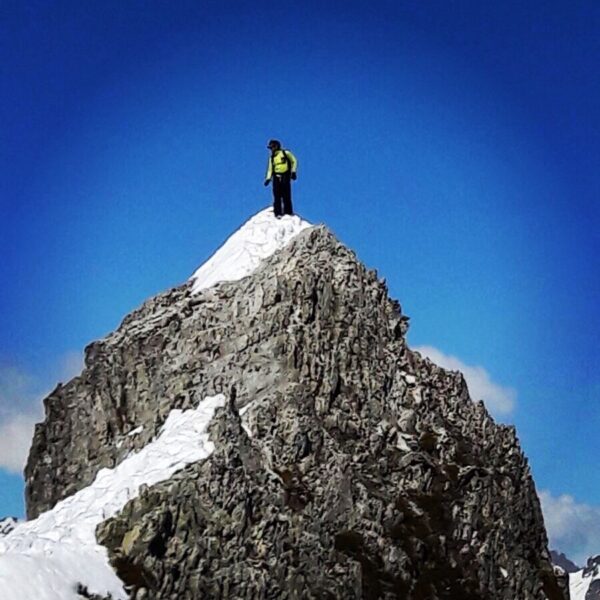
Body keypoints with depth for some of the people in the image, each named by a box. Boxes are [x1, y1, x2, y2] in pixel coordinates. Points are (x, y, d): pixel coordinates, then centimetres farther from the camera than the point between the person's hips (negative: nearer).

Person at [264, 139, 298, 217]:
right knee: (277, 196, -3)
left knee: (286, 195, -5)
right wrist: (268, 178, 2)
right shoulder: (272, 157, 16)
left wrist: (293, 172, -1)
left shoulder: (286, 153, 4)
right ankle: (278, 213, -3)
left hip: (285, 176, -3)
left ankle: (288, 211, 0)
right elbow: (270, 169, 14)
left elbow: (294, 161, 8)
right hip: (276, 177, 3)